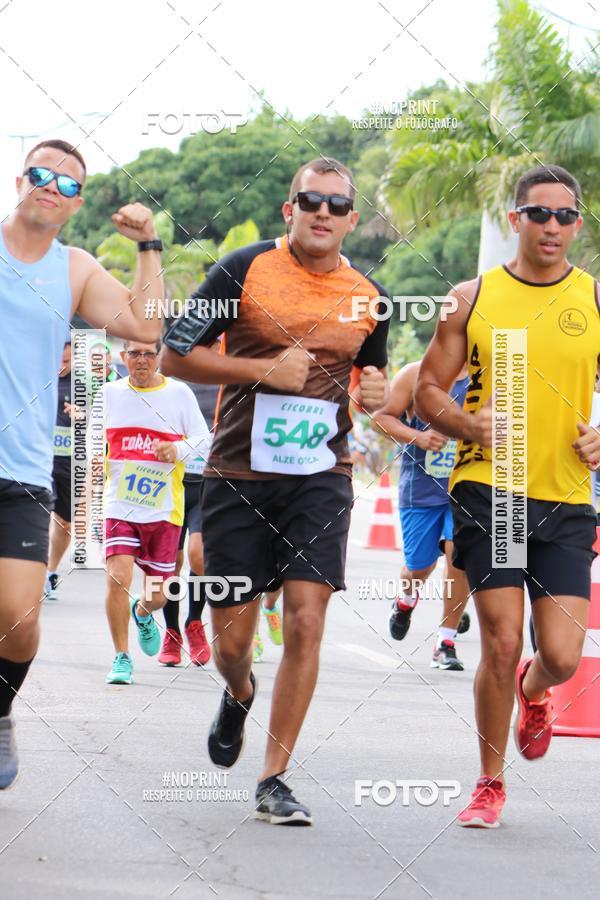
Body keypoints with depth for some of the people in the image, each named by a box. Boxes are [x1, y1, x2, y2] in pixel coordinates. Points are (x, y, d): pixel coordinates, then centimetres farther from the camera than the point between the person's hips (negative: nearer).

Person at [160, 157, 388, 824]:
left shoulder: (368, 297, 6)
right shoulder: (245, 270, -5)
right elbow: (174, 356, -5)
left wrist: (375, 394, 0)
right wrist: (265, 369, -15)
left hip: (320, 476, 2)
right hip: (238, 475, -1)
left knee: (305, 620, -13)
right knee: (230, 640, 4)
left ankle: (273, 780, -4)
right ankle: (239, 695, 42)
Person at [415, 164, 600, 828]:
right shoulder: (473, 298, 5)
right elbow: (428, 392, 8)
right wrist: (471, 425, -12)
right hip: (487, 491, -1)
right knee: (501, 643, -6)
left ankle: (533, 692, 34)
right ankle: (490, 784, 13)